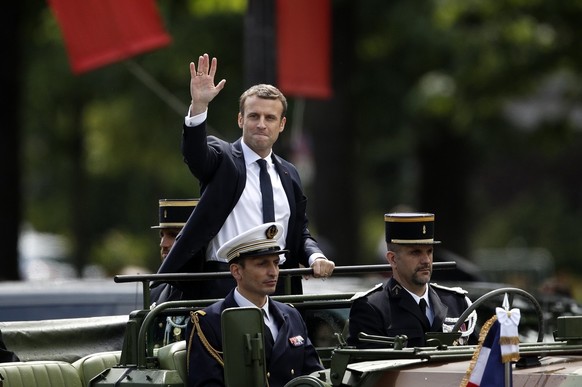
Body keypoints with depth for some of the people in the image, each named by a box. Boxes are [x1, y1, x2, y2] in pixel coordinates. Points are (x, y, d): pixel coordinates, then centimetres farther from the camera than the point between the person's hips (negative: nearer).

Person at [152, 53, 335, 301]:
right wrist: (198, 106, -37)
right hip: (222, 287, -5)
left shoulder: (289, 175, 19)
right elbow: (195, 153, -20)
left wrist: (315, 256, 0)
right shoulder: (222, 159, 3)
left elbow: (300, 232, 23)